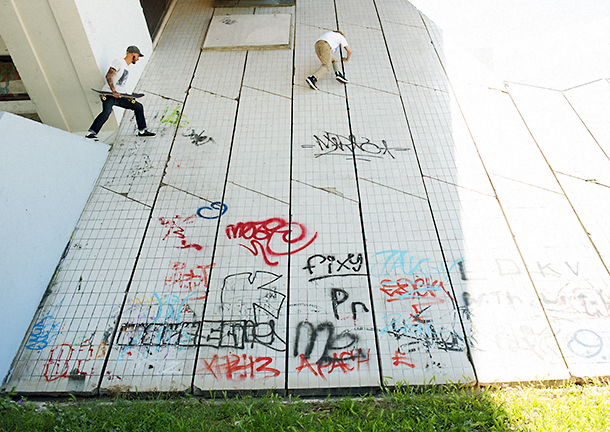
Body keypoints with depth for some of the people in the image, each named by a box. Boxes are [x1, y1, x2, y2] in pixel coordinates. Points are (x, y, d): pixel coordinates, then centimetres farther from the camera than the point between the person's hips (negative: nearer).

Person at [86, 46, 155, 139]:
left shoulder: (126, 67, 23)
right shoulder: (118, 62, -4)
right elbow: (108, 76, -15)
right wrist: (114, 91, -25)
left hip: (119, 97, 8)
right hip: (108, 94, -8)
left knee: (138, 106, 4)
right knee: (107, 111, -31)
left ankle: (142, 130, 9)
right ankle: (91, 132, -30)